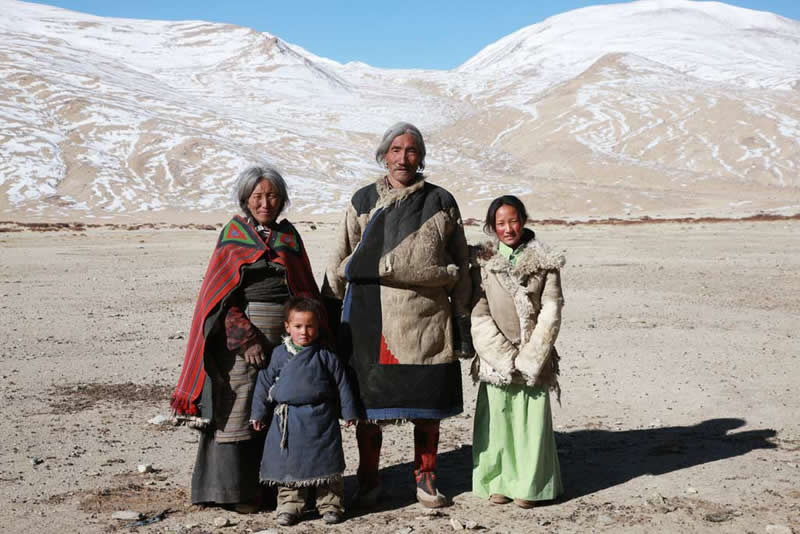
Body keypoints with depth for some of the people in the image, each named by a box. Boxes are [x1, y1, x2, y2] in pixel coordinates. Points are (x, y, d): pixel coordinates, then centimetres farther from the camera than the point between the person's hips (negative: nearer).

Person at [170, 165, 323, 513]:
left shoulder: (289, 236, 12)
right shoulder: (233, 234, 3)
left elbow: (306, 290, 12)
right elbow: (219, 294, -3)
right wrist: (246, 337, -14)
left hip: (284, 334, 3)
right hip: (239, 333, -3)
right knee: (236, 407, -3)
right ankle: (232, 489, 5)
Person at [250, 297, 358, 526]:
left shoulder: (326, 356, -3)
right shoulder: (279, 355, 1)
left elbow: (341, 383, 3)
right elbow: (264, 383, 7)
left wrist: (349, 412, 6)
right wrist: (258, 413, 10)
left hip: (320, 420, -1)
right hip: (287, 421, 1)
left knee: (326, 462, 4)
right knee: (288, 463, 5)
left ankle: (330, 504, 16)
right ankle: (289, 504, 16)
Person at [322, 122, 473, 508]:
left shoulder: (440, 202, 8)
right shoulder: (363, 201, 10)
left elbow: (460, 266, 10)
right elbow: (341, 262, 12)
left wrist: (463, 318, 6)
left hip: (426, 316, 0)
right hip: (371, 316, 0)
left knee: (428, 401, 6)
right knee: (368, 398, 3)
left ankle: (425, 478, 22)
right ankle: (368, 482, 18)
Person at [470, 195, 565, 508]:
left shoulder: (545, 262, 2)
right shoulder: (482, 262, 2)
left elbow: (551, 311, -2)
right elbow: (479, 315, -3)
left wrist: (529, 357, -10)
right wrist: (505, 356, -10)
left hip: (534, 356, 0)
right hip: (495, 357, 0)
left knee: (532, 420, 0)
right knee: (496, 418, 1)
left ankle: (528, 485, 13)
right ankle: (498, 482, 15)